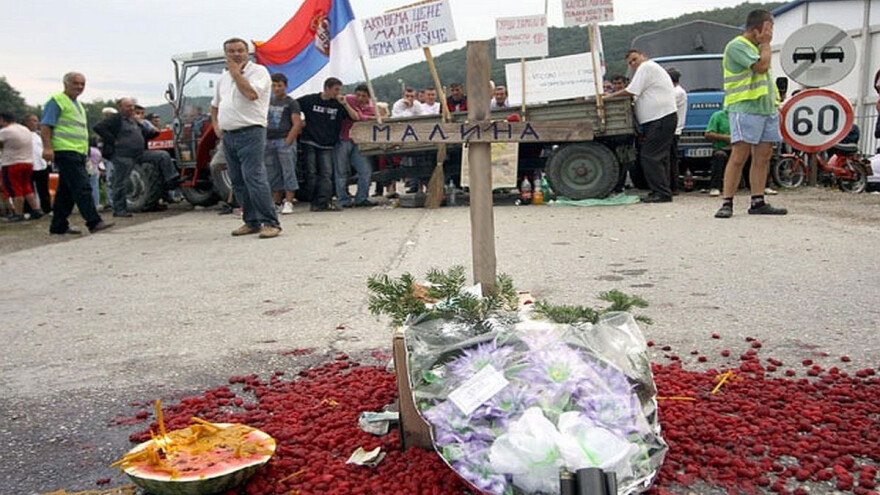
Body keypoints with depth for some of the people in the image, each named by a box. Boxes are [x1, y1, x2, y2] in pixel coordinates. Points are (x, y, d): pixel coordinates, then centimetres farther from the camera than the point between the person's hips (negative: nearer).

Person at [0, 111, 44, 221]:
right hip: (28, 162, 8)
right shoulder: (26, 130, 14)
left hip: (12, 164, -8)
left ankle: (18, 214, 0)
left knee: (15, 190, -2)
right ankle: (36, 209, 11)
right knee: (27, 188, 15)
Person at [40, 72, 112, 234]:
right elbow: (45, 126, -11)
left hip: (79, 152, 9)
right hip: (65, 151, -9)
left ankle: (59, 226, 15)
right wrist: (47, 147, -21)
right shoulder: (56, 101, -3)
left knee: (66, 190, 10)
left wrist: (85, 152, 27)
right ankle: (94, 222, -17)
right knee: (82, 187, -14)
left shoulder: (78, 104, 25)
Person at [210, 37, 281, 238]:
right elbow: (215, 105, 31)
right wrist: (216, 126, 16)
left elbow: (251, 94, -21)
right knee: (238, 182, 8)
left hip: (250, 133, -8)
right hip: (228, 135, 8)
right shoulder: (223, 77, 20)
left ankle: (271, 223, -13)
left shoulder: (258, 71, -2)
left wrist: (236, 72, -9)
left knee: (254, 178, -16)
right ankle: (252, 222, 16)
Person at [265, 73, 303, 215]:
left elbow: (297, 124, -8)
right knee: (272, 174, 7)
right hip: (269, 141, 6)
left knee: (288, 171, -7)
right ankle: (276, 202, 14)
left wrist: (288, 141, -16)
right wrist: (263, 140, 9)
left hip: (285, 141, -6)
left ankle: (288, 202, -6)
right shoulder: (268, 102, 17)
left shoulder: (291, 103, 0)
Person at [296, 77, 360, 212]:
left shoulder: (338, 104, 6)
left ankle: (323, 202, -10)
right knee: (311, 174, 0)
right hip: (310, 143, -1)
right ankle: (314, 202, 5)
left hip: (327, 146, 2)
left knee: (326, 174, -8)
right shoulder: (309, 100, 1)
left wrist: (345, 104, -12)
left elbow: (355, 117, -1)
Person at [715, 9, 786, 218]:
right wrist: (766, 44, -2)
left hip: (767, 109, 9)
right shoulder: (737, 46, -6)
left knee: (763, 158, 5)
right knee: (739, 157, -12)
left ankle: (758, 202, 8)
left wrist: (776, 104, 20)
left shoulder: (757, 47, 23)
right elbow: (761, 66, -18)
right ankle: (727, 203, -11)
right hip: (745, 108, -9)